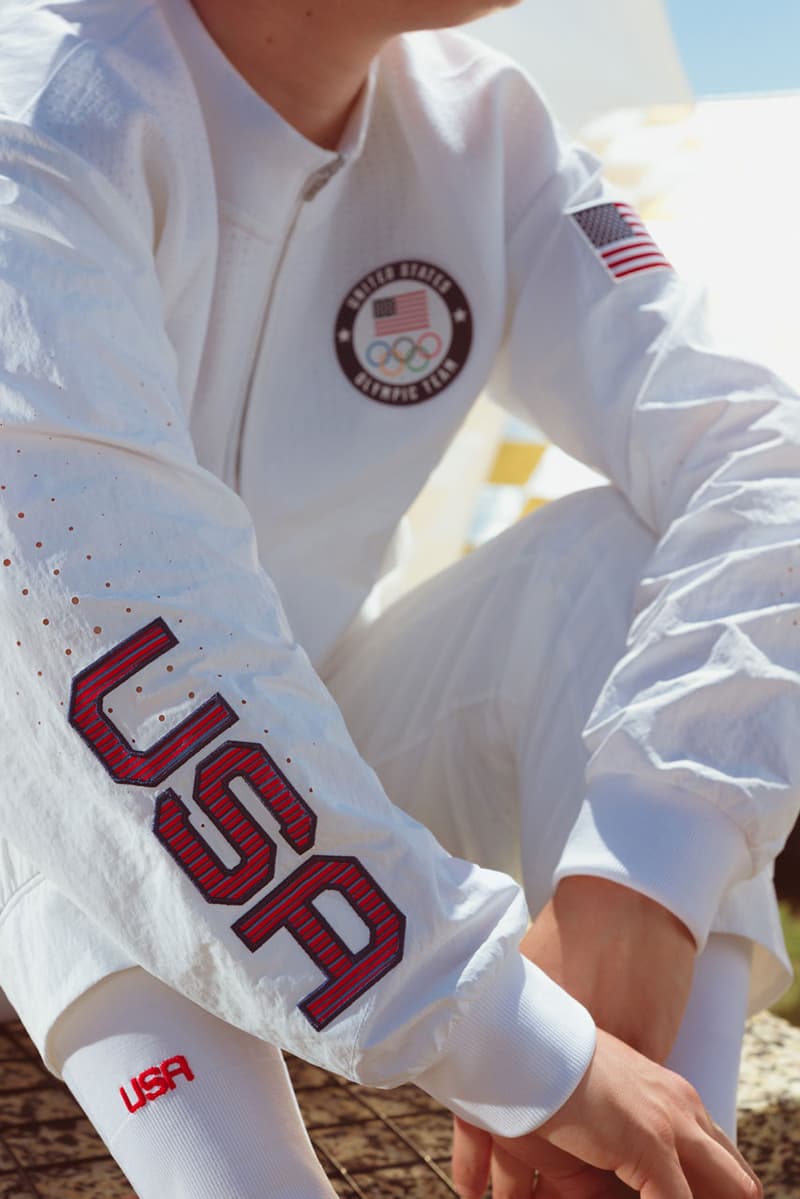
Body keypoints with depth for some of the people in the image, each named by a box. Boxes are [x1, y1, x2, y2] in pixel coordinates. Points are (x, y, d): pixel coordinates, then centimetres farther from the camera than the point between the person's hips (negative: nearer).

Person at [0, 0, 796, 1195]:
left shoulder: (476, 126, -6)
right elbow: (125, 652, -37)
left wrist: (632, 896, -35)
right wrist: (532, 1054, -40)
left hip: (346, 758, 4)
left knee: (618, 557, -18)